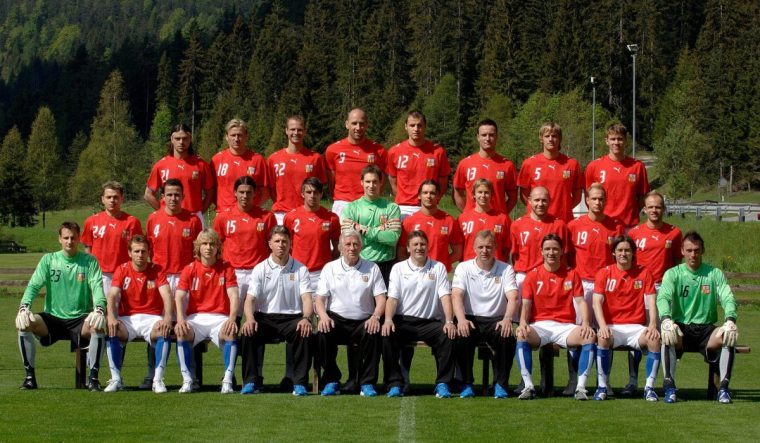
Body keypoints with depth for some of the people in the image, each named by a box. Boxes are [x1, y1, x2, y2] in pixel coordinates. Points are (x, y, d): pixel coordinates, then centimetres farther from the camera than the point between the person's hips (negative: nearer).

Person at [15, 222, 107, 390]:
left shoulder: (89, 261, 4)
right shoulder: (48, 260, 6)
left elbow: (97, 287, -10)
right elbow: (33, 286, -3)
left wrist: (99, 310, -31)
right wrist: (24, 307, -23)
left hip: (80, 320, -1)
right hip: (52, 319, 1)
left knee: (98, 326, -34)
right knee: (24, 323, -27)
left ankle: (93, 377, -21)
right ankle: (30, 376, -15)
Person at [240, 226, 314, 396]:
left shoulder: (300, 269, 9)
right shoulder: (260, 269, 8)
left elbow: (306, 298, -1)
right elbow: (250, 299, -1)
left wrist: (306, 318, -23)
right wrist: (250, 318, -23)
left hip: (292, 318, 0)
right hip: (264, 317, 0)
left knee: (304, 333, -33)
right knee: (247, 333, -30)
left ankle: (300, 383, -24)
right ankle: (250, 381, -22)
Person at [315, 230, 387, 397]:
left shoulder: (372, 269, 10)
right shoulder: (330, 268, 11)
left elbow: (381, 299, 3)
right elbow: (320, 299, 6)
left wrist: (375, 316, -18)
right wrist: (323, 316, -16)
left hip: (363, 321, 0)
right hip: (336, 319, 0)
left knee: (373, 334, -33)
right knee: (323, 333, -31)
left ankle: (367, 383, -18)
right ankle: (331, 381, -14)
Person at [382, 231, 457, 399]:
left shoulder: (438, 268, 9)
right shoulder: (398, 268, 10)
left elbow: (445, 296, -1)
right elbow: (392, 297, 1)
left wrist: (449, 321, -16)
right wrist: (388, 319, -19)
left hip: (430, 322, 0)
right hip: (403, 321, 0)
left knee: (449, 336, -29)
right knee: (387, 336, -30)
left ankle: (442, 384, -17)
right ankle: (395, 384, -20)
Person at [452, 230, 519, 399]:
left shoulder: (505, 269, 5)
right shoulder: (464, 268, 4)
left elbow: (513, 297, -9)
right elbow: (456, 295, -10)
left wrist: (507, 319, -30)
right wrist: (461, 319, -30)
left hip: (496, 321, 0)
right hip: (471, 319, 0)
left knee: (508, 337, -31)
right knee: (462, 336, -33)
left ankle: (500, 384, -14)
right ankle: (467, 384, -17)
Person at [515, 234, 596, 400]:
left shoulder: (571, 274, 9)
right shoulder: (533, 275, 7)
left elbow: (580, 301, 3)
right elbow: (526, 304, 1)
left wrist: (586, 323, -16)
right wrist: (523, 323, -20)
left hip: (565, 326, 1)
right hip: (539, 326, -1)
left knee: (590, 337, -28)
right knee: (521, 335, -34)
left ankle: (581, 387, -24)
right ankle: (528, 386, -29)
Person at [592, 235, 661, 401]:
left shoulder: (644, 273, 6)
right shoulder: (604, 273, 4)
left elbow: (651, 302, 0)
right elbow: (597, 302, -6)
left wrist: (653, 325, -18)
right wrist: (602, 326, -23)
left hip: (636, 327, 1)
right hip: (611, 326, -1)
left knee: (654, 339, -29)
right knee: (602, 338, -34)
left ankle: (649, 387, -18)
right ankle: (602, 387, -22)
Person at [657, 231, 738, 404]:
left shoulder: (715, 274, 8)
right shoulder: (673, 274, 4)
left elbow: (728, 298, -5)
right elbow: (663, 297, -13)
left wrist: (730, 321, -28)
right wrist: (666, 320, -36)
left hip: (706, 329, 1)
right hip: (681, 328, -1)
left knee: (729, 336, -29)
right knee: (668, 336, -35)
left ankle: (724, 387, -20)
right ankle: (669, 386, -28)